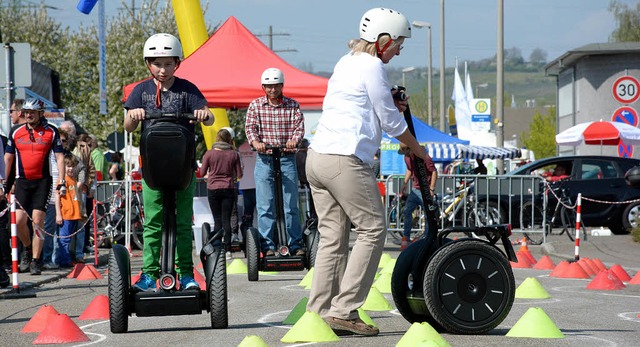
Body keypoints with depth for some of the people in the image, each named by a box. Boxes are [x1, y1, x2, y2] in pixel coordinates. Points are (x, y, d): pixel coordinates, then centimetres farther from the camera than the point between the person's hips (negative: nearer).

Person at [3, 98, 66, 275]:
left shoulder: (51, 132, 0)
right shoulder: (16, 132, 7)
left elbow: (59, 156, 1)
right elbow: (8, 157, 13)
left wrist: (61, 180, -8)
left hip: (43, 181, -2)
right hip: (22, 181, 2)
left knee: (38, 219, -7)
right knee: (19, 220, -6)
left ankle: (35, 261, 0)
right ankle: (27, 249, 22)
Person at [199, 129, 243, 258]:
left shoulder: (209, 154, -5)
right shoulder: (234, 154, -2)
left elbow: (202, 173, 1)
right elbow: (239, 175, 2)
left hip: (213, 188, -1)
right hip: (229, 189, 1)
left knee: (217, 219, 5)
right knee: (226, 219, 2)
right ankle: (227, 248, -3)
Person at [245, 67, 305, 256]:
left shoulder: (293, 105, 7)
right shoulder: (255, 105, 8)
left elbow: (299, 126, -3)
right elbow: (250, 126, -3)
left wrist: (294, 139, -25)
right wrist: (256, 142, -24)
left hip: (287, 158, 0)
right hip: (264, 158, 0)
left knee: (291, 204, 1)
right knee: (265, 205, -2)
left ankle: (296, 244, 7)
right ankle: (267, 245, 1)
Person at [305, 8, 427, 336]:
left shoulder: (345, 63, 20)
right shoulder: (372, 66, -6)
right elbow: (391, 122, -2)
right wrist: (419, 152, 10)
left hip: (317, 157, 9)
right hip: (345, 160, -9)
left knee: (331, 237, 9)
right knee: (372, 230, -2)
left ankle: (318, 313, 7)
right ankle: (344, 310, -5)